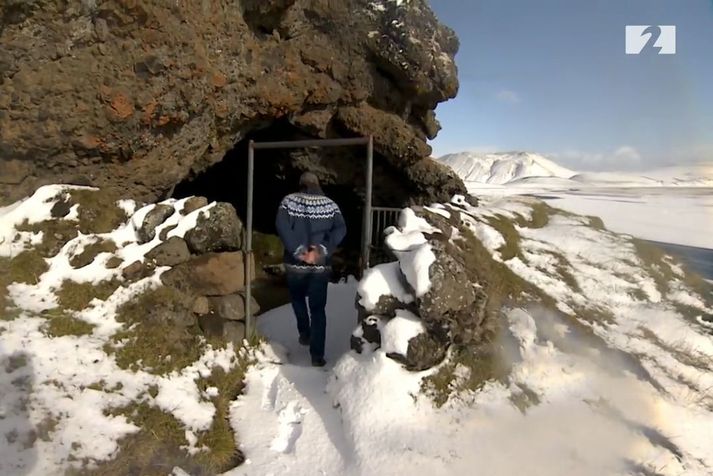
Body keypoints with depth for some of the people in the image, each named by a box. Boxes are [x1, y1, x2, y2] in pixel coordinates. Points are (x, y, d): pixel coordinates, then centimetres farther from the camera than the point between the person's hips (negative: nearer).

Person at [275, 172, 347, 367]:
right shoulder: (330, 204, 4)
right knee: (318, 308, 8)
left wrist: (298, 250, -17)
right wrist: (322, 250, -15)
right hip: (321, 266, 0)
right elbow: (340, 230, -10)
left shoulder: (289, 201, 1)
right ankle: (317, 355, 6)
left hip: (295, 263, 0)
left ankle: (304, 333, 35)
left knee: (298, 298, 28)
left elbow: (281, 226, -15)